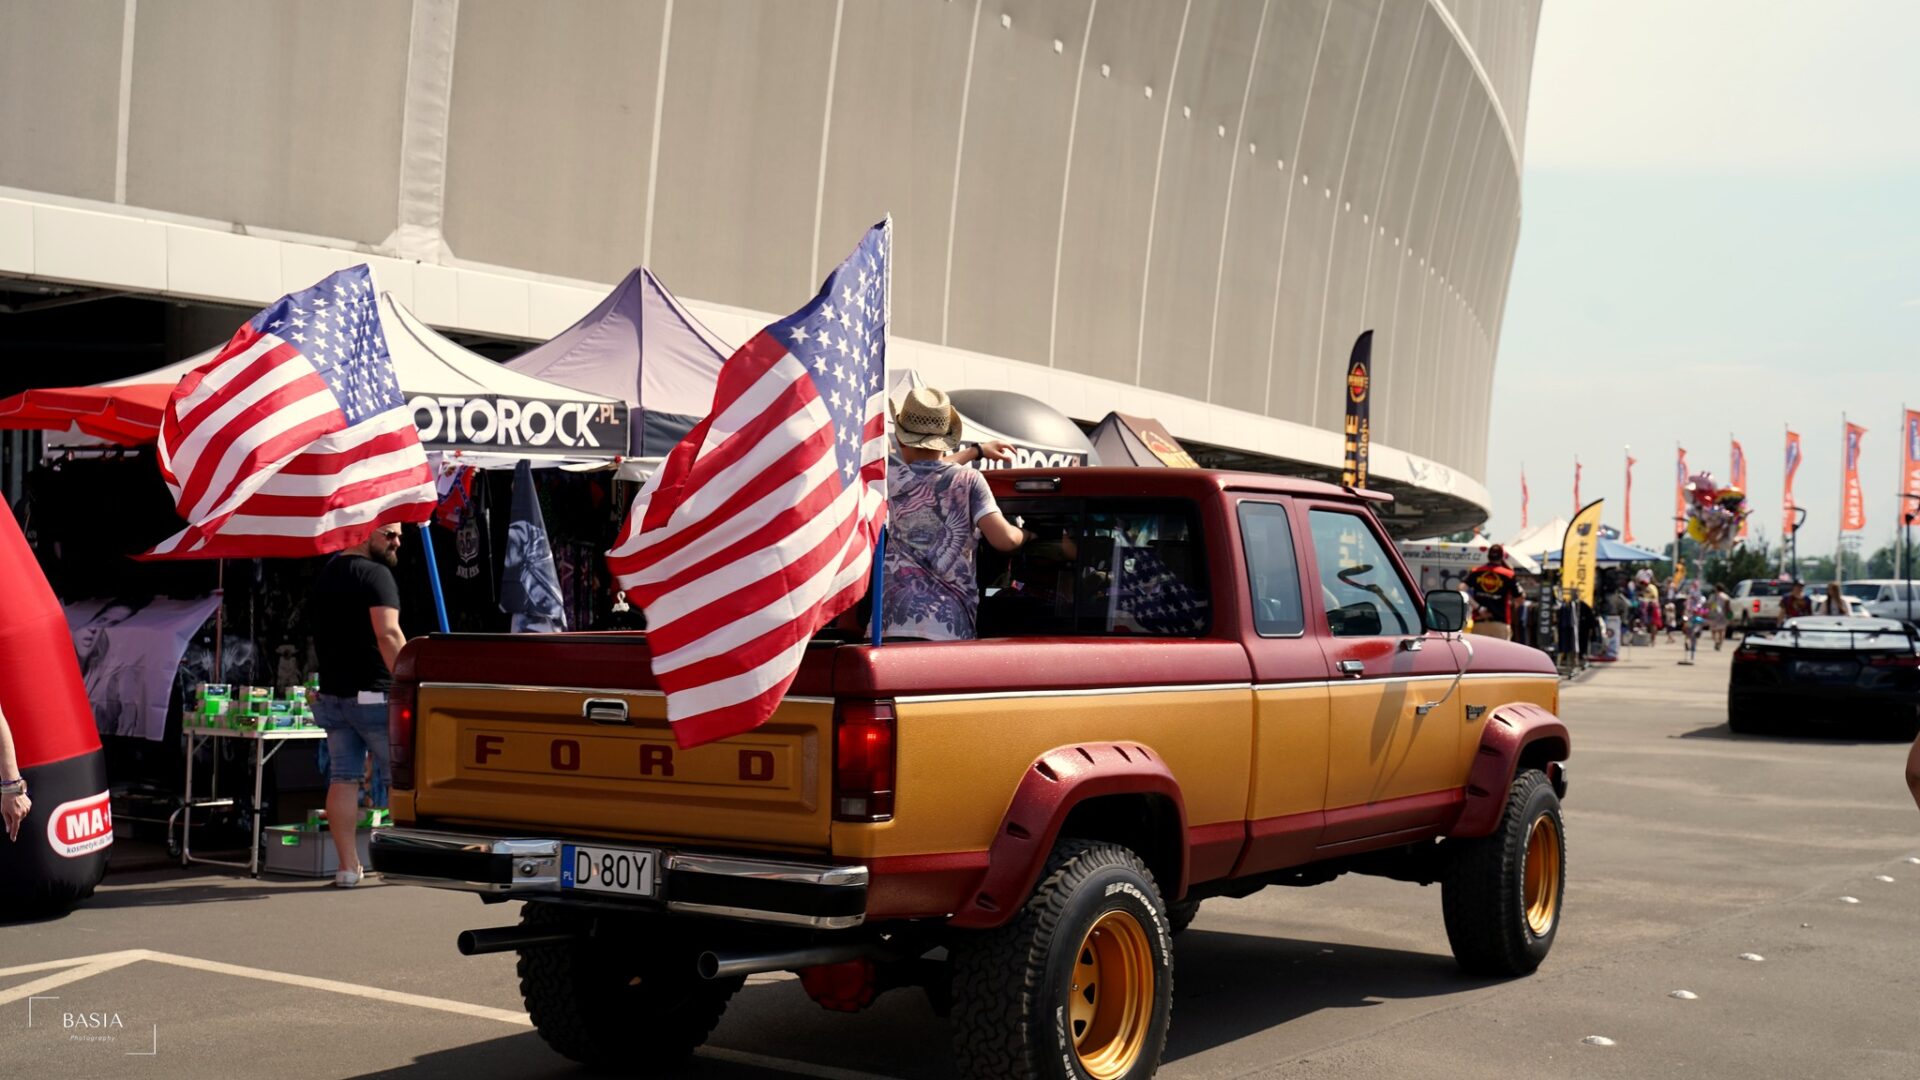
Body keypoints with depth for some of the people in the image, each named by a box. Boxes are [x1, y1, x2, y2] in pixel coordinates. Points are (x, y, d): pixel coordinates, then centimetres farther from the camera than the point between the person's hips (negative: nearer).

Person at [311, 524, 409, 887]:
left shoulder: (327, 574, 17)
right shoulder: (374, 573, -11)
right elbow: (388, 633, -21)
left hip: (333, 693, 8)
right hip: (373, 693, -8)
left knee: (342, 778, 4)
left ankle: (348, 866, 3)